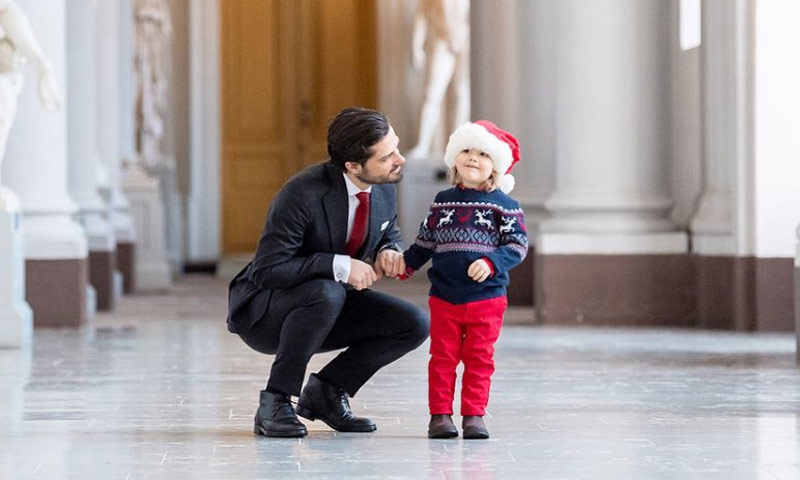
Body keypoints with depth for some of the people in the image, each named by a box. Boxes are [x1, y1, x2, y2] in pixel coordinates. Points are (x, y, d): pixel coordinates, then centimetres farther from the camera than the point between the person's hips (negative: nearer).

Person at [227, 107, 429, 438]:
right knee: (326, 294, -39)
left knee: (415, 325, -11)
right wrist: (339, 266, -34)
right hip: (263, 311, -7)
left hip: (327, 309, 7)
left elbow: (390, 233, 14)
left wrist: (388, 251, -12)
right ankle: (274, 404, -21)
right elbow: (266, 270, -29)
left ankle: (326, 390, 4)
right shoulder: (302, 194, -29)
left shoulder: (383, 188, -7)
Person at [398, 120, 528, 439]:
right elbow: (426, 242, 17)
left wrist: (491, 263, -22)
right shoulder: (443, 202, 10)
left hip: (486, 298, -2)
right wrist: (405, 264, 5)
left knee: (479, 359, 2)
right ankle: (440, 414, 8)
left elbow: (517, 245, -7)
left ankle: (474, 415, 8)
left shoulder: (504, 205, -1)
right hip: (444, 298, 2)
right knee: (442, 357, 3)